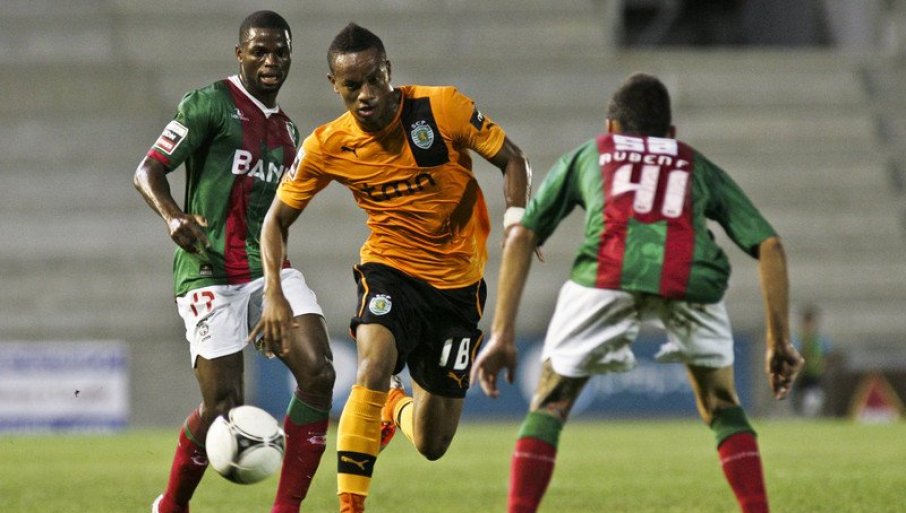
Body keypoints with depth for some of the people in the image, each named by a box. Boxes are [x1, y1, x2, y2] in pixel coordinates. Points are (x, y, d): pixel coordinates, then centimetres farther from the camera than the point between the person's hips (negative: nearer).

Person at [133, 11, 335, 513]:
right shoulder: (210, 104, -3)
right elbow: (147, 172, -8)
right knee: (223, 405, -10)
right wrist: (173, 217, -28)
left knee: (318, 372, -16)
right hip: (211, 272, -6)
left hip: (270, 269, 6)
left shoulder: (287, 129, 19)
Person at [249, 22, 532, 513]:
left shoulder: (442, 108, -15)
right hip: (390, 270, 0)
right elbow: (277, 219, 3)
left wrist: (514, 216, -23)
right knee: (374, 365, -34)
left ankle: (396, 406, 43)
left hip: (458, 283, 0)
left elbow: (512, 160, -4)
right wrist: (273, 293, -10)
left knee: (432, 445, 5)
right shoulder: (326, 146, -9)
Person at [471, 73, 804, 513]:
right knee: (723, 411, 25)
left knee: (549, 407, 16)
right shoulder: (699, 167, 36)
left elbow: (521, 236, 23)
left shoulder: (586, 155, 34)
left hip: (607, 275, -1)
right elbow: (769, 245, 24)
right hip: (693, 280, 1)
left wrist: (502, 336, 21)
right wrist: (780, 343, 24)